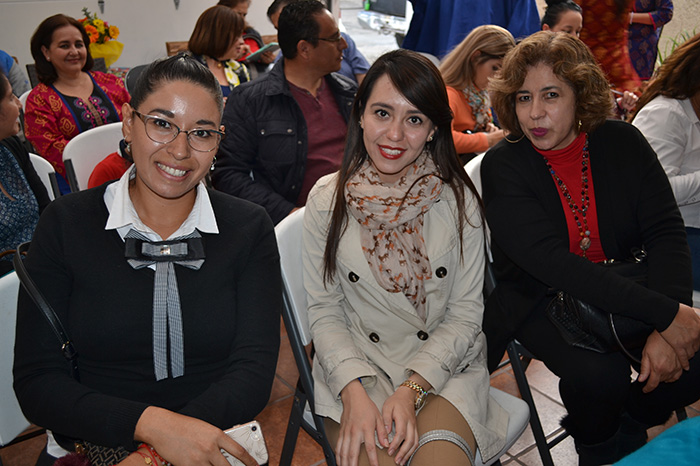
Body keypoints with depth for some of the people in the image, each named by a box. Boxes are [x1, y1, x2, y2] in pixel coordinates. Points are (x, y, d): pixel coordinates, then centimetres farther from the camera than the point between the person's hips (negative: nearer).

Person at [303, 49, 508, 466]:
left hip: (445, 365, 0)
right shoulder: (327, 200, -3)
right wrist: (354, 393, -17)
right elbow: (325, 311, -2)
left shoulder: (459, 200, -5)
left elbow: (465, 313, -4)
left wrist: (411, 391, -16)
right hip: (356, 364, 0)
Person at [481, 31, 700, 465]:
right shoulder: (503, 166, -14)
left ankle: (628, 421, 17)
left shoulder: (622, 142, -3)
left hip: (622, 287, 4)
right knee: (600, 372, -29)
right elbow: (552, 264, -25)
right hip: (540, 300, -4)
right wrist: (665, 314, -29)